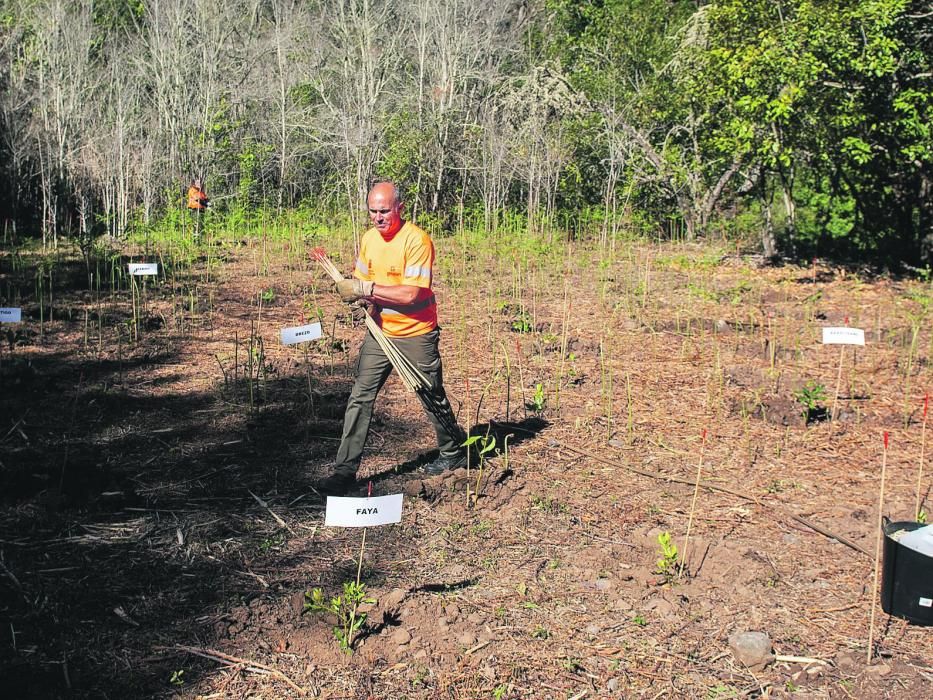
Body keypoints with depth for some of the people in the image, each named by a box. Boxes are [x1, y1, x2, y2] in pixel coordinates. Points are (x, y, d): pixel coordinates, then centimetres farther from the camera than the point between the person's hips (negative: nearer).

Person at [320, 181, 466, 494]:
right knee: (360, 398, -3)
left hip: (416, 335, -5)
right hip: (379, 332, 6)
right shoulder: (368, 239, 4)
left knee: (433, 398, 11)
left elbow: (410, 293, -25)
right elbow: (361, 281, 15)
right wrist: (358, 294, -9)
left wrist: (367, 288, -24)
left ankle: (453, 451, 35)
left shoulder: (416, 239, -18)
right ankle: (345, 469, 1)